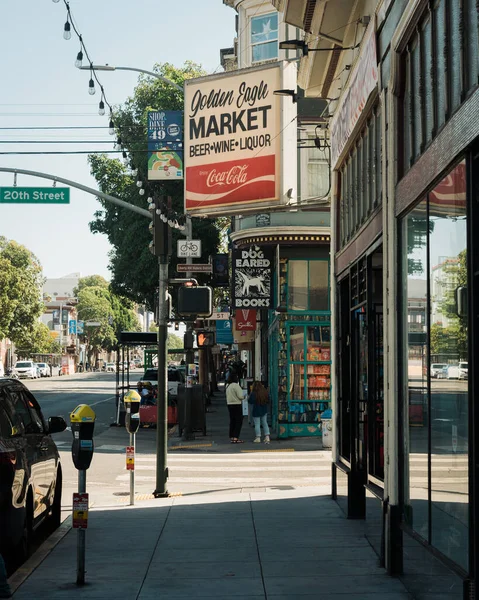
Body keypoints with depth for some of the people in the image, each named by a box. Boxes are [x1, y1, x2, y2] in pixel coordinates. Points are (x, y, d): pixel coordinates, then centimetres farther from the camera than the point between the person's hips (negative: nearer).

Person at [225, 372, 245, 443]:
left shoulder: (227, 385, 8)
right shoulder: (236, 385, -17)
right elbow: (240, 396, -19)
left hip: (229, 404, 8)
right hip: (237, 405, -8)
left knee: (232, 421, 14)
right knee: (238, 421, -4)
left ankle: (231, 437, 16)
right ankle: (235, 438, -9)